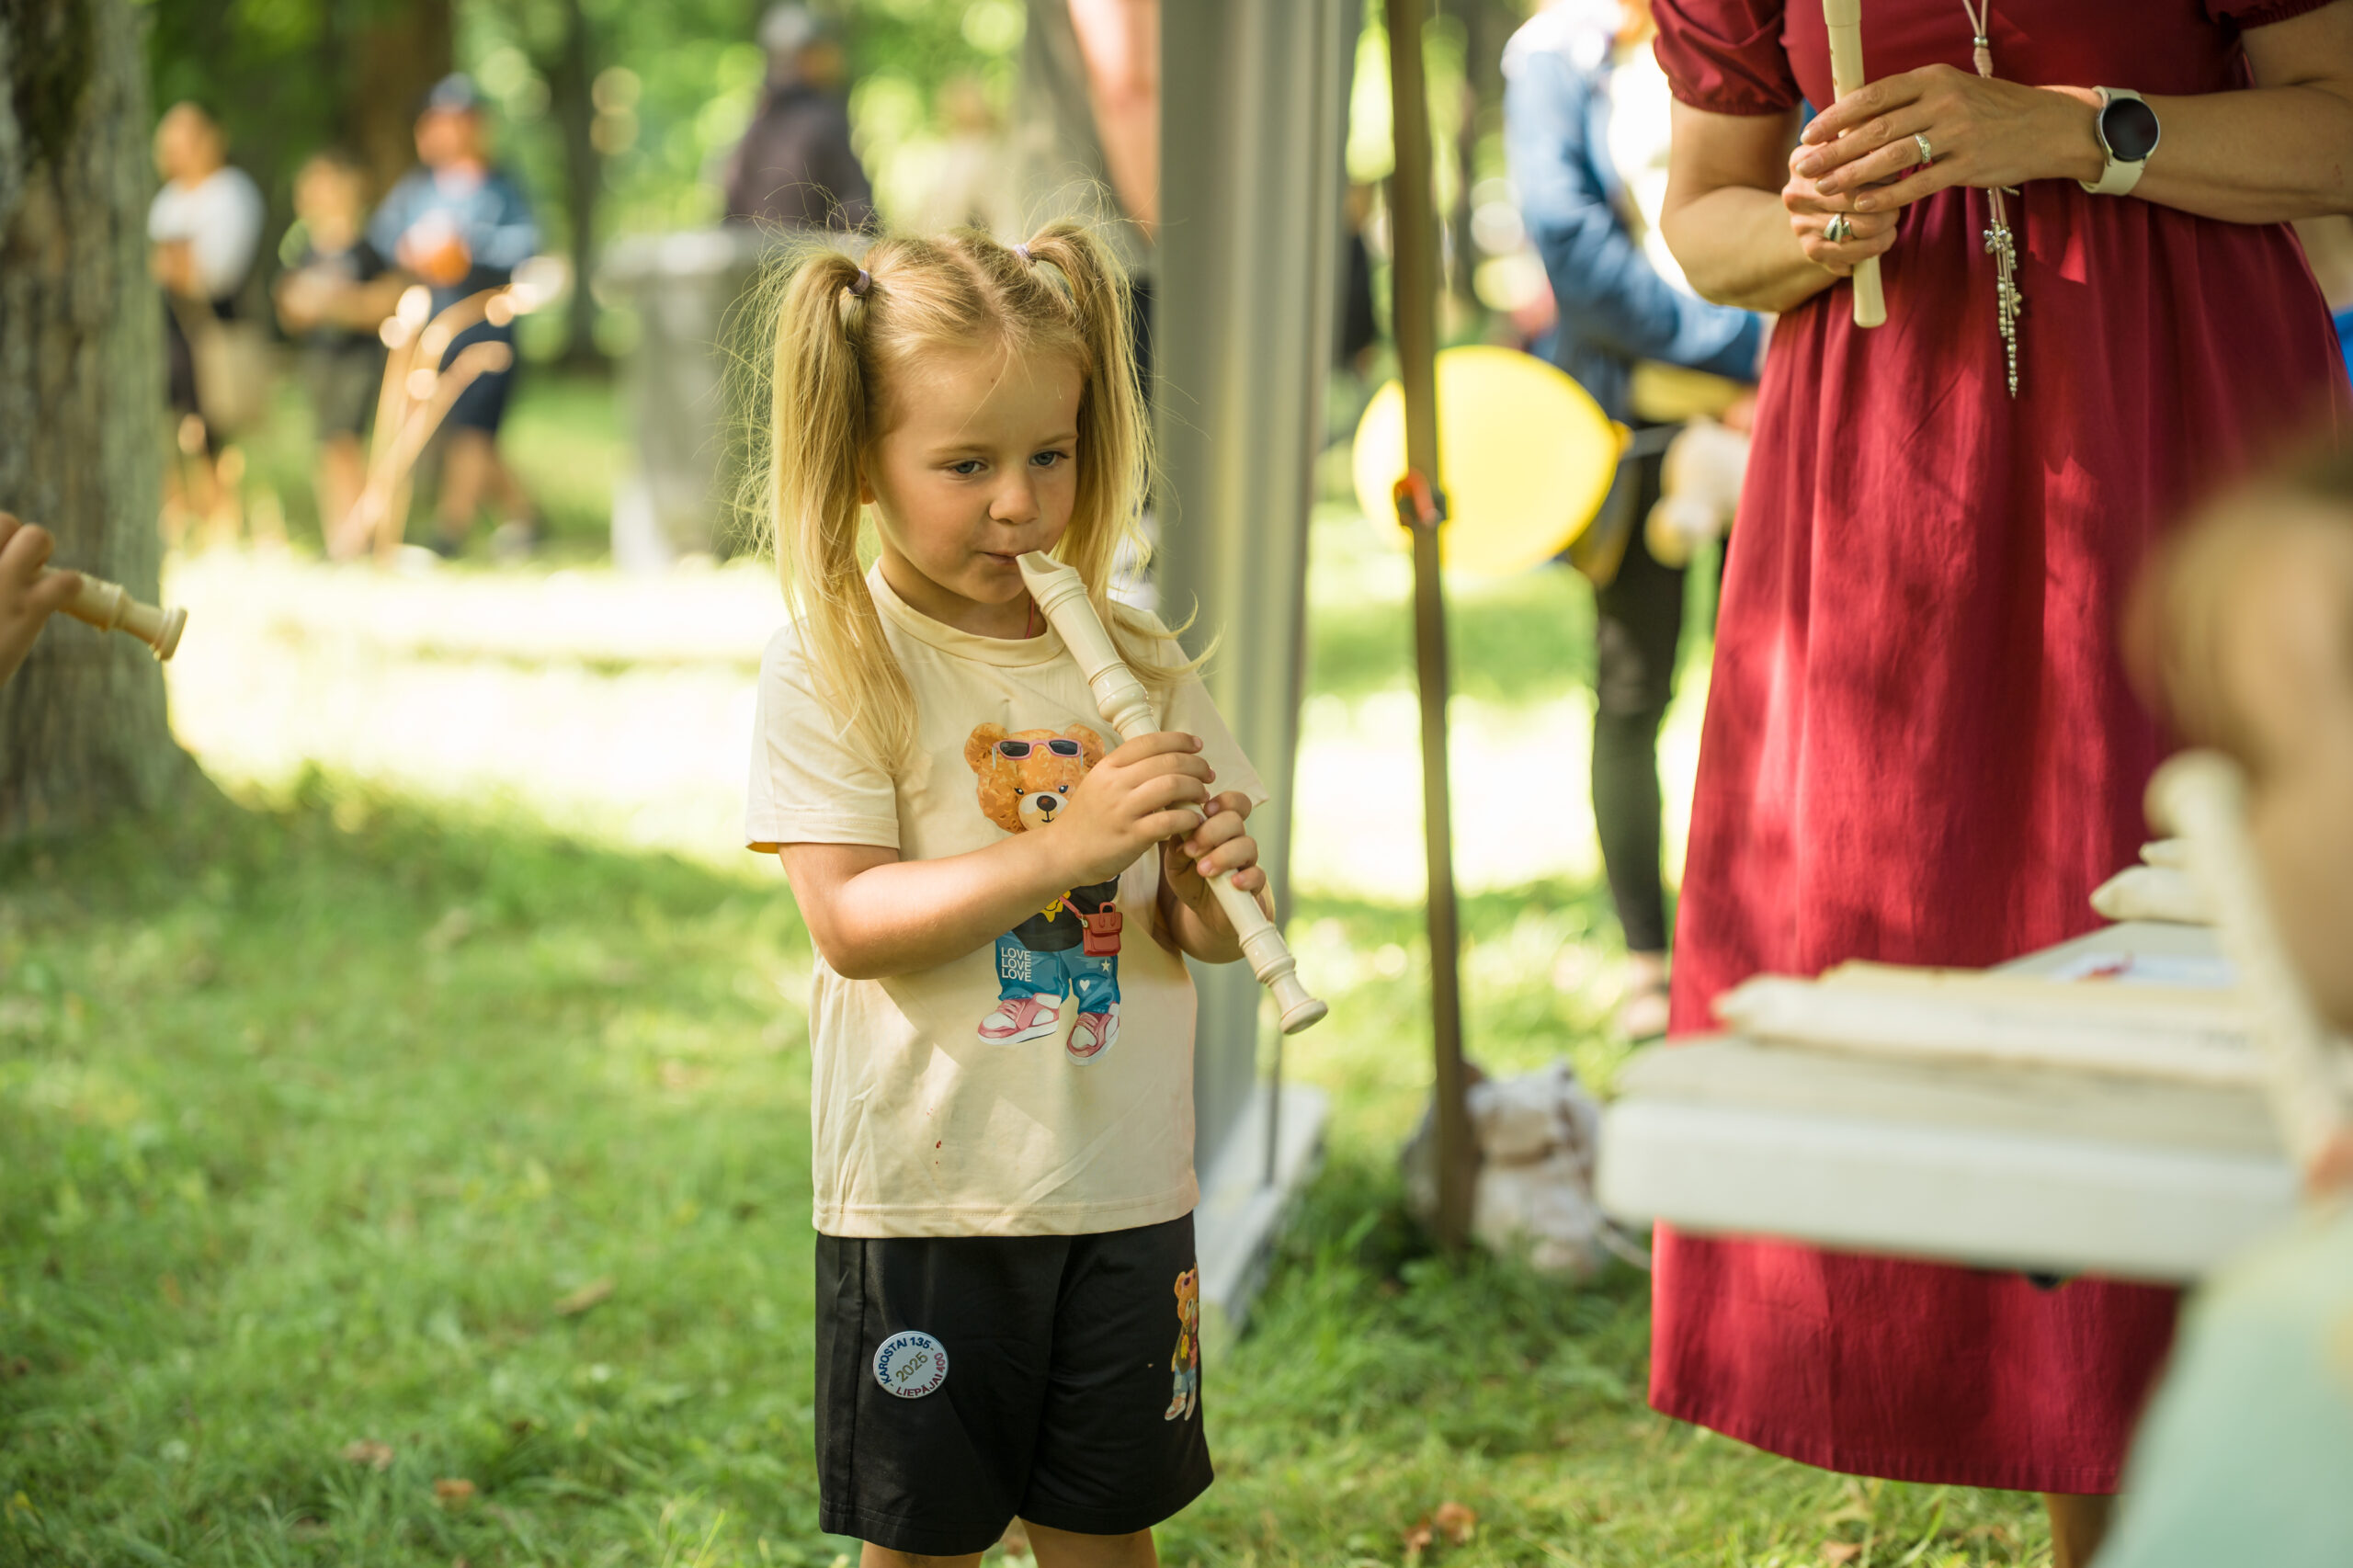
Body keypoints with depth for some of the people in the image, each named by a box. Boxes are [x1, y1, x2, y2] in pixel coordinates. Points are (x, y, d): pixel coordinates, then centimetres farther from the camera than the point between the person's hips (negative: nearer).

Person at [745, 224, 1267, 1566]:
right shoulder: (832, 669, -8)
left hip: (1127, 1192, 4)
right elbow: (851, 924, -17)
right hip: (928, 1196, -3)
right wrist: (1066, 849, -25)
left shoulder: (1136, 662, 5)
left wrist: (1210, 894, -14)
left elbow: (1197, 932, 10)